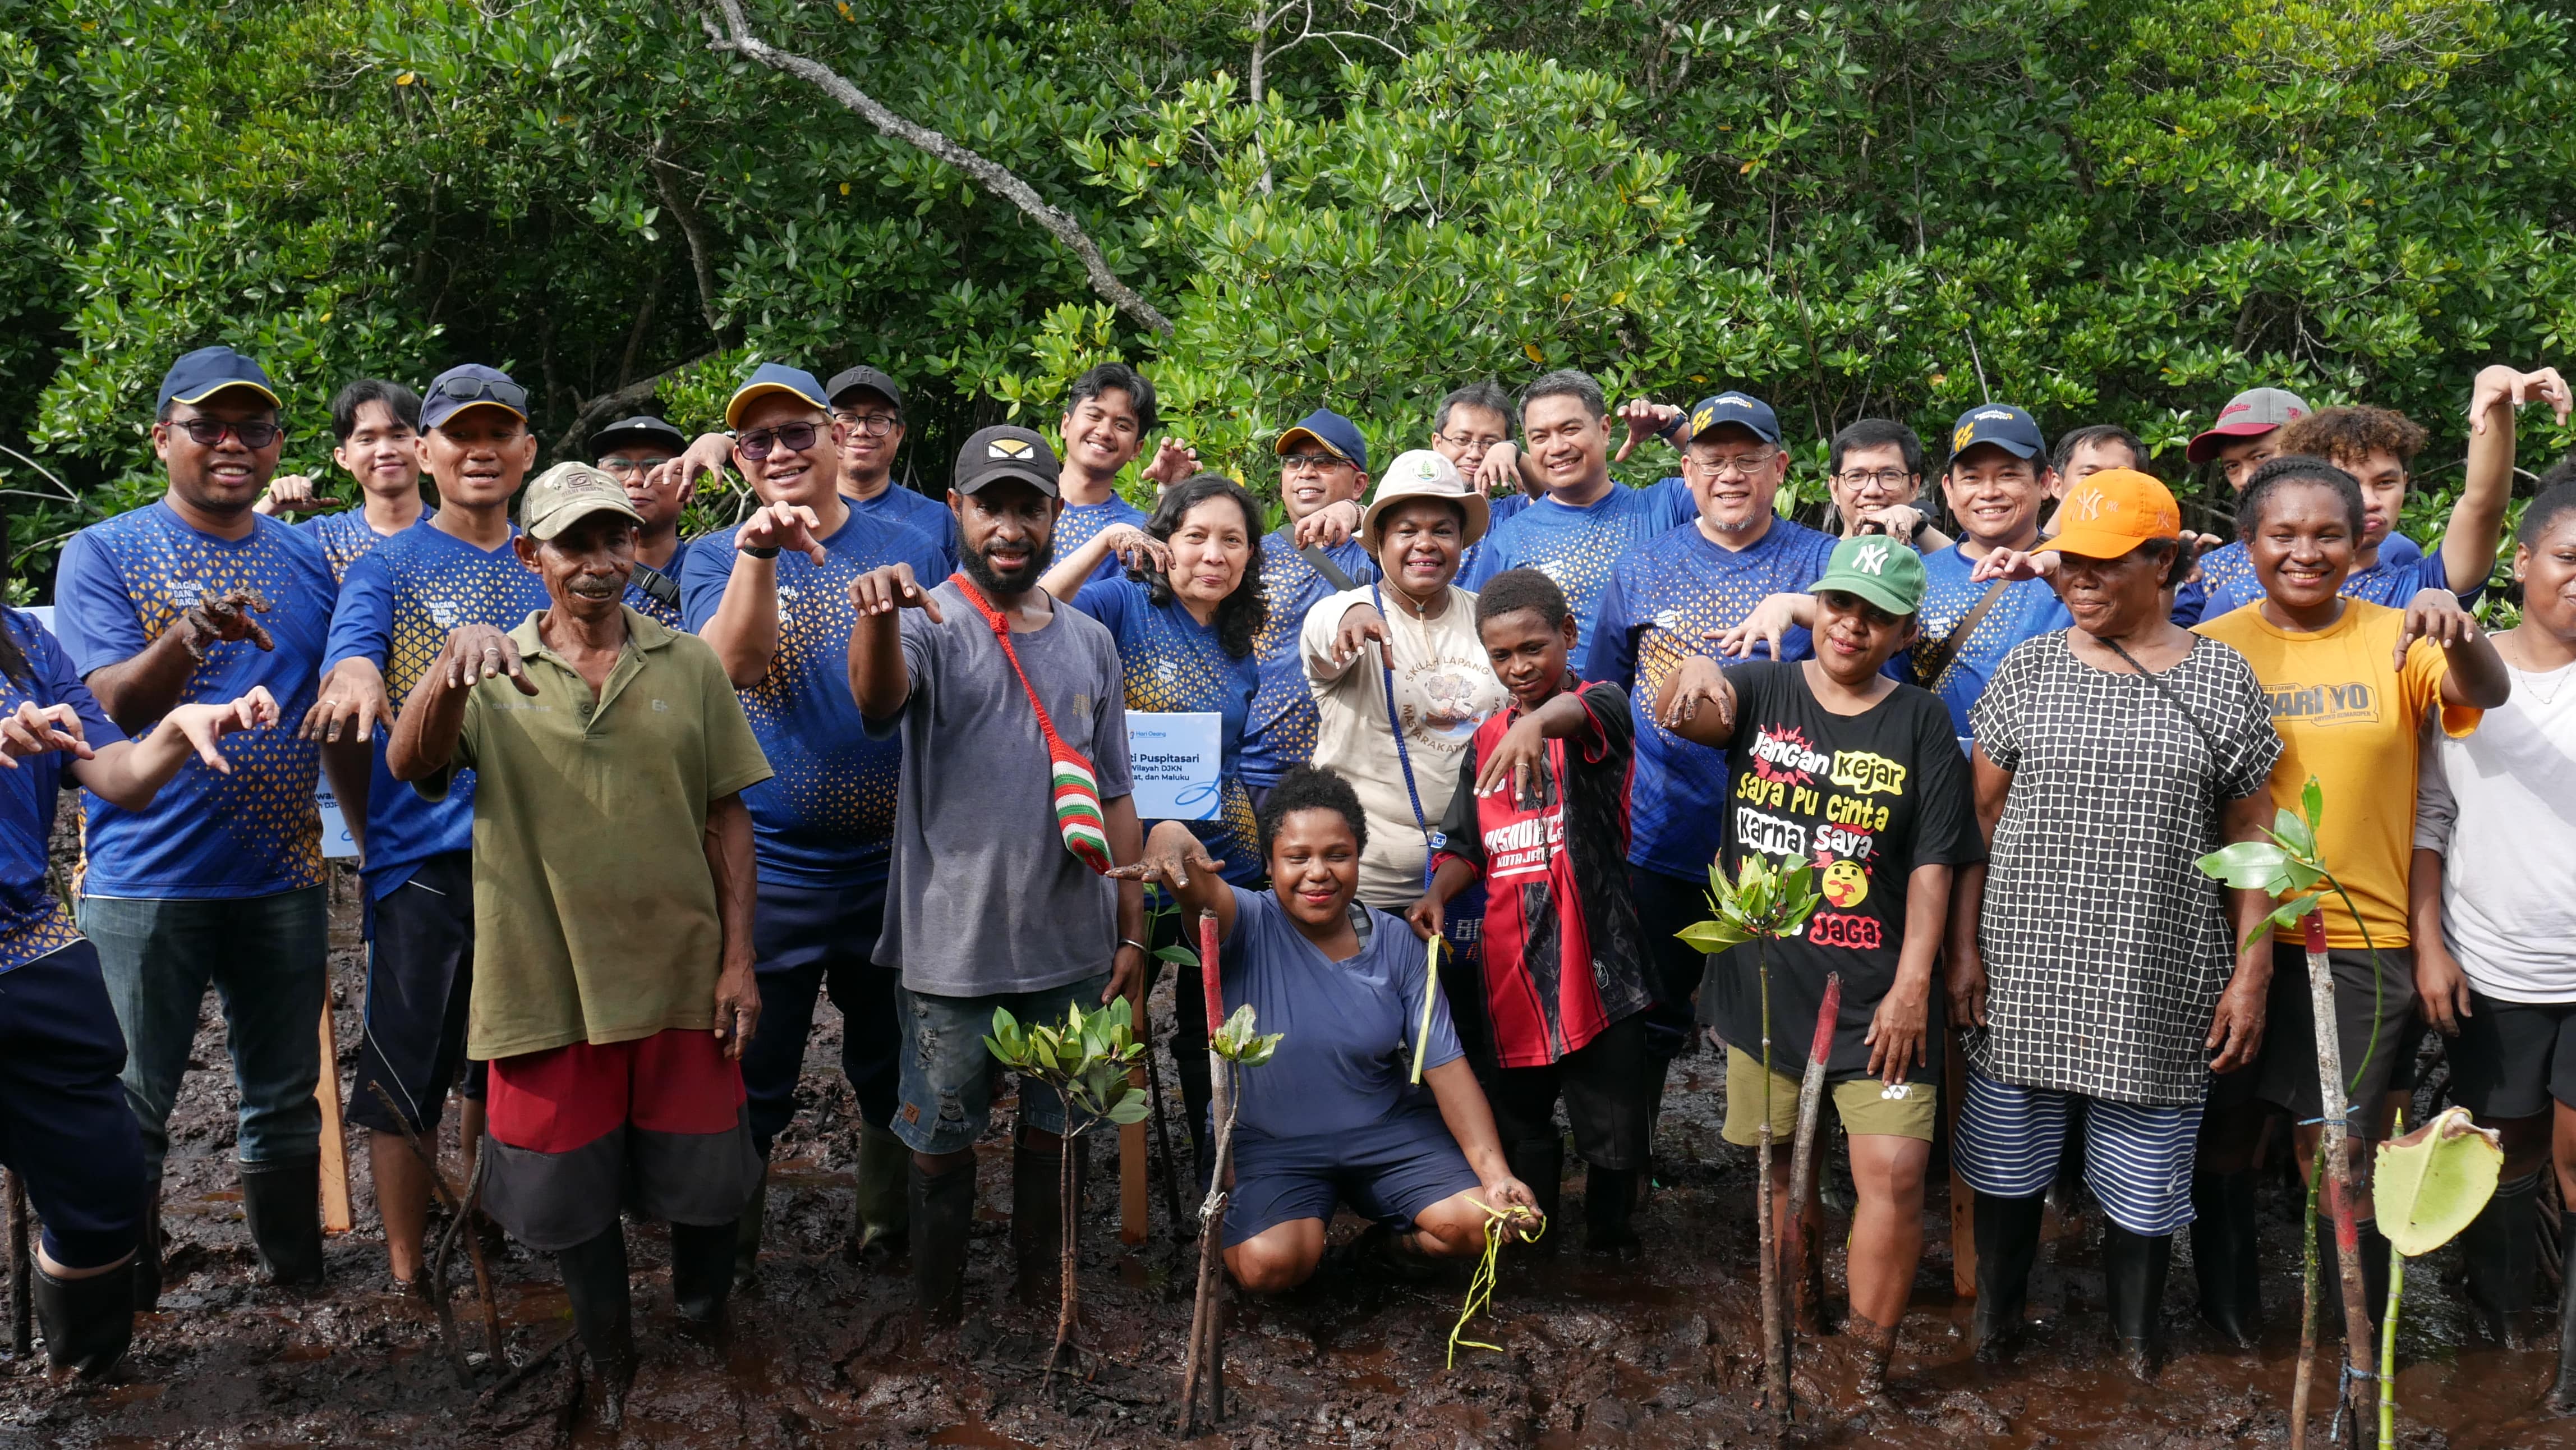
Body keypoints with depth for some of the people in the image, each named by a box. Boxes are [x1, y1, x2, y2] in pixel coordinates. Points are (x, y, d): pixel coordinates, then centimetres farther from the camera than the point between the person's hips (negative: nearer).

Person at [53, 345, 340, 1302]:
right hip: (147, 883, -3)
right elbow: (118, 704, -15)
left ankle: (297, 1277, 27)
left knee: (286, 1099, 13)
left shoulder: (308, 560, 9)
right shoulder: (103, 554, -2)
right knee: (131, 1110, 2)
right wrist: (187, 637, -34)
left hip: (282, 876, 4)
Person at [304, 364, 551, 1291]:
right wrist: (353, 685, -35)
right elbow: (344, 695, -14)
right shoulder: (388, 568, 0)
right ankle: (406, 1277, 13)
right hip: (423, 858, -3)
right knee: (407, 1075, 1)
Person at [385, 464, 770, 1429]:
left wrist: (738, 960, -1)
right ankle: (613, 1374, 35)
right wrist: (452, 664, -38)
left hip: (680, 978, 1)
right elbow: (410, 766, -19)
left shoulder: (689, 664, 3)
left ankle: (706, 1333, 40)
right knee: (574, 1199, 12)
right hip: (549, 983, 0)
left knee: (704, 1184, 11)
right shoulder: (494, 676, -1)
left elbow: (728, 817, 4)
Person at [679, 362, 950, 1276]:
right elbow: (735, 663, -20)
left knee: (897, 1071, 15)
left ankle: (888, 1224, 35)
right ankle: (726, 1256, 26)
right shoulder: (716, 558, 1)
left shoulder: (909, 548, 4)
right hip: (768, 868, -1)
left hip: (896, 863, 2)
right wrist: (757, 551, -34)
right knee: (751, 1082, 8)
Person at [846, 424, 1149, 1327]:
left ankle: (1042, 1275, 35)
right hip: (952, 946, -4)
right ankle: (937, 1308, 28)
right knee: (943, 1133, 10)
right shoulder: (928, 624, -6)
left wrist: (1133, 932, 9)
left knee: (1057, 1122, 17)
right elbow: (879, 701, -31)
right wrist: (876, 621, -52)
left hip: (1072, 946, 4)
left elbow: (1113, 797, 12)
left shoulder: (1089, 642, 8)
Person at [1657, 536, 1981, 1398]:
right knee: (1781, 1167, 14)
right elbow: (1678, 717, -18)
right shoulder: (1763, 690, 3)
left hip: (1874, 992, -2)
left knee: (1894, 1172, -11)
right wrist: (1693, 673, -42)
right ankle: (1802, 1333, 35)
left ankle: (1868, 1374, 3)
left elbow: (1933, 866, -3)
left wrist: (1912, 983, -10)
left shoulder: (1920, 721, 0)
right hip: (1762, 980, 2)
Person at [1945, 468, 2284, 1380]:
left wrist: (2251, 971, -1)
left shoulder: (2223, 680, 1)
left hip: (2157, 981, -1)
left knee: (2143, 1169, 7)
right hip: (2024, 968, 1)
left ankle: (2138, 1333, 29)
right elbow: (1982, 817, 6)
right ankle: (1995, 1315, 29)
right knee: (2007, 1158, 9)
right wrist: (1963, 946, 1)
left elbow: (2248, 842, 3)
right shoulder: (2027, 670, 3)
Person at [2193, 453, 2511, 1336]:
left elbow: (2486, 696, -20)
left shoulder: (2395, 641, -1)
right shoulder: (2210, 650, 0)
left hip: (2359, 940, -1)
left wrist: (2460, 635, -38)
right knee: (2223, 1138, 12)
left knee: (2341, 1158, 3)